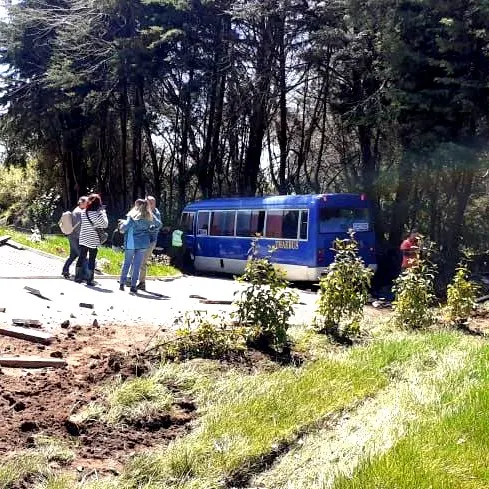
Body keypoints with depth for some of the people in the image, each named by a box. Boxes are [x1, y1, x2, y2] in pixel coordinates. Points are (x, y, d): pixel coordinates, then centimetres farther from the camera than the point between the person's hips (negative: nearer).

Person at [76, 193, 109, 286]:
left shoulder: (83, 212, 0)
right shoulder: (98, 214, -15)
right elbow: (105, 225, -9)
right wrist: (103, 213, -2)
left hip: (83, 239, 4)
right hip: (94, 241, -4)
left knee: (81, 257, 13)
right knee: (92, 260, 4)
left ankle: (78, 277, 17)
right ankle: (89, 280, 7)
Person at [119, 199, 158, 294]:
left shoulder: (132, 216, -8)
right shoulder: (149, 217, 2)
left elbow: (124, 227, -12)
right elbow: (158, 224, 16)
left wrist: (123, 223, 7)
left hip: (131, 243, -2)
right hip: (143, 243, 2)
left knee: (126, 263, 12)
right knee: (137, 265, 4)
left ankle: (122, 284, 15)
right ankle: (133, 286, 3)